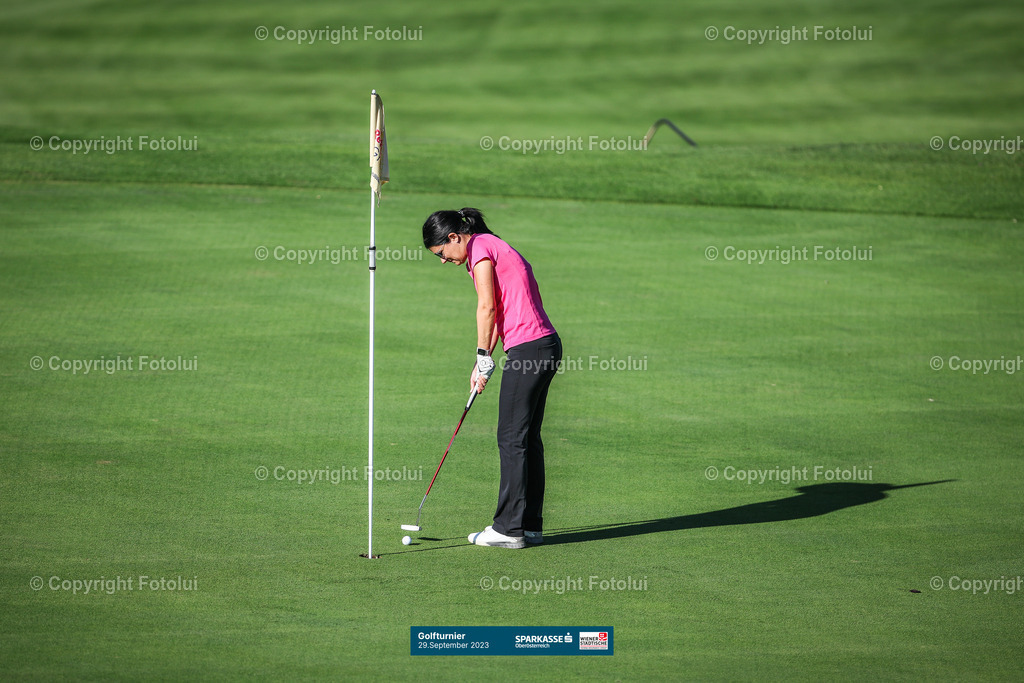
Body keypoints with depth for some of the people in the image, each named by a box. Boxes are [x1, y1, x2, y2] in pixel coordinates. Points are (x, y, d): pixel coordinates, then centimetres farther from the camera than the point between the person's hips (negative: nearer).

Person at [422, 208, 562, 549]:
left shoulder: (480, 249, -6)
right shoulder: (495, 246, 22)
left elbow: (487, 307, -11)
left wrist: (483, 358, -4)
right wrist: (483, 361, 17)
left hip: (526, 350, -10)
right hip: (546, 343, 10)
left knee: (512, 439, -6)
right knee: (528, 437, 12)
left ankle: (509, 528, -5)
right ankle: (530, 524, 14)